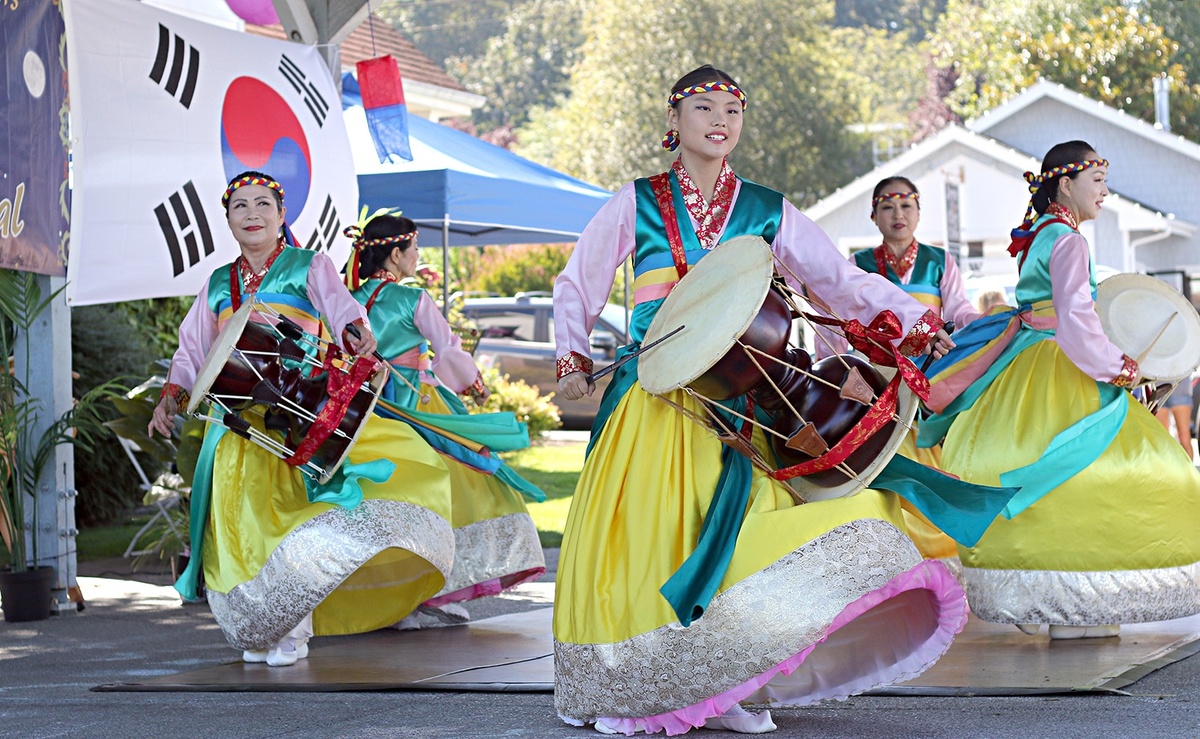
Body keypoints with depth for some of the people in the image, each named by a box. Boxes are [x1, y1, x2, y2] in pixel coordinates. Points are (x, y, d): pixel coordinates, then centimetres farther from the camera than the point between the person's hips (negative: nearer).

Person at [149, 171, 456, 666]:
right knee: (245, 515, -2)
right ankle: (262, 631, 4)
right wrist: (171, 397, 4)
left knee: (291, 507, -15)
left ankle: (292, 629, -9)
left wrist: (358, 336, -34)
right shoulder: (217, 285, 19)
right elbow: (192, 350, 21)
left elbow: (342, 309, -11)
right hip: (238, 417, 4)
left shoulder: (309, 267, 6)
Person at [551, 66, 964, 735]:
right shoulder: (636, 202, 7)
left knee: (731, 527, -8)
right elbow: (577, 286, 15)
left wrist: (916, 320, -12)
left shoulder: (768, 210, 9)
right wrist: (573, 360, 8)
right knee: (647, 530, -3)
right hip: (652, 397, -1)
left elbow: (843, 278, 0)